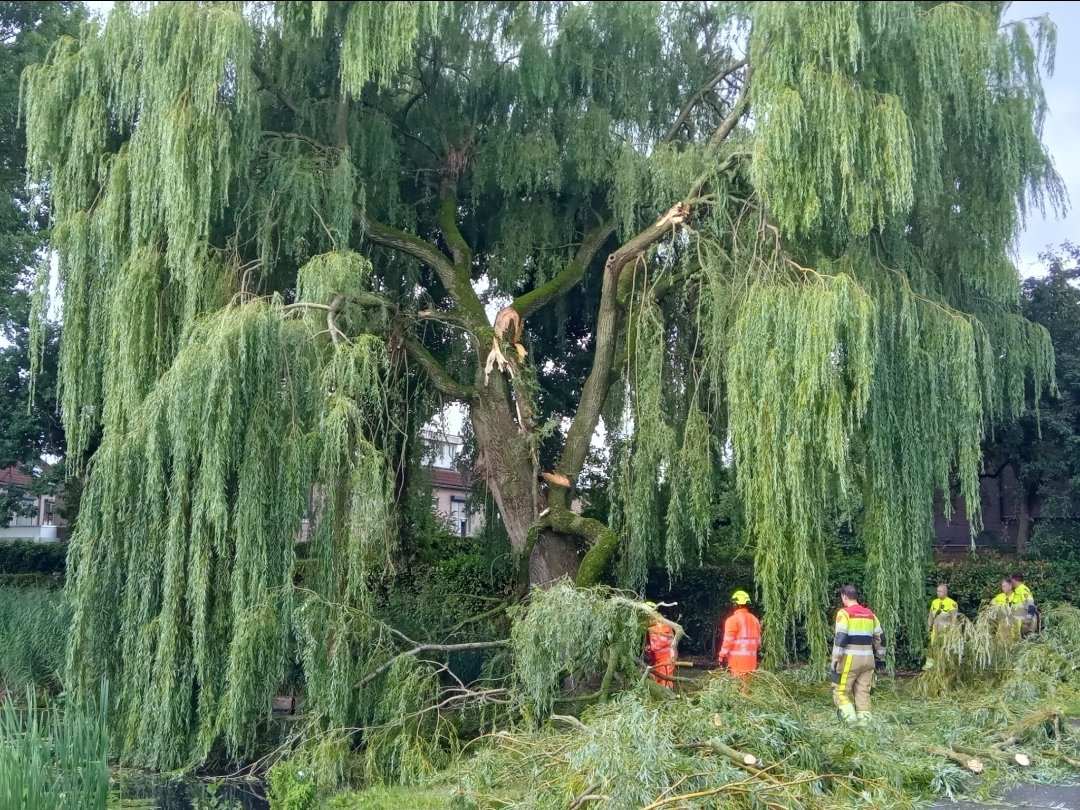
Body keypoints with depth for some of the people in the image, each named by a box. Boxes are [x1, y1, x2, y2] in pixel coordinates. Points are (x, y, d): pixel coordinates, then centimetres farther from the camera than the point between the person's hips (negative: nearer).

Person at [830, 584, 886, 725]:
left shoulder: (844, 613, -6)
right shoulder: (869, 614, 13)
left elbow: (840, 639, -14)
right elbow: (880, 638, 18)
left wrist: (835, 662, -13)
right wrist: (880, 658, 27)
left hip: (850, 659, -5)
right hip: (868, 658, 6)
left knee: (841, 690, 4)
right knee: (863, 692, 10)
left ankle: (849, 716, -11)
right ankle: (864, 720, 4)